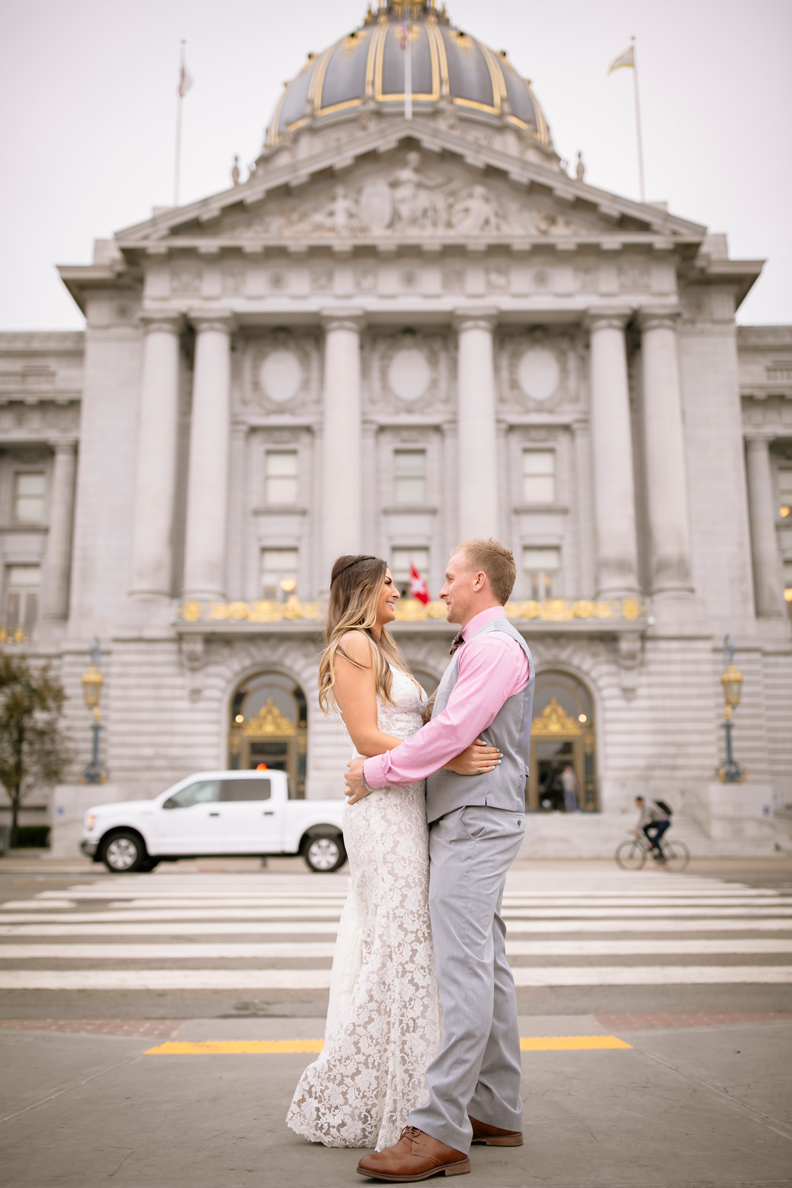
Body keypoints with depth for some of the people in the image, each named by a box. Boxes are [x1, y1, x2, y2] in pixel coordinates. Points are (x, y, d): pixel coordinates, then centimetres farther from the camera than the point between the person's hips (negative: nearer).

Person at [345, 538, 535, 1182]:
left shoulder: (495, 644, -12)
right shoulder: (480, 647, 22)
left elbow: (452, 731, -19)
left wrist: (375, 772, -11)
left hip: (475, 822, -11)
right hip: (468, 822, 11)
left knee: (465, 972, -12)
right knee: (488, 967, 12)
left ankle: (441, 1130, -11)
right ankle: (497, 1112, 19)